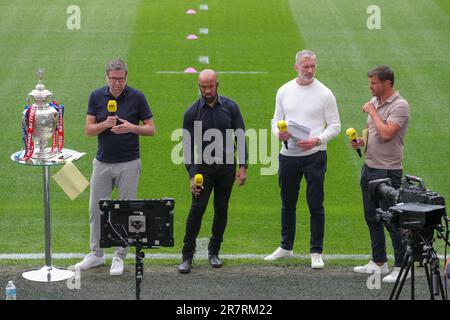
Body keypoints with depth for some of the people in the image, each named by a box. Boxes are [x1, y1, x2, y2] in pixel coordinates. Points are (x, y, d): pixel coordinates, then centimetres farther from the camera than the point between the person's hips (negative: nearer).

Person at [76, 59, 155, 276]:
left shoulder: (137, 97, -7)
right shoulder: (96, 97, 0)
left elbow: (151, 129, -3)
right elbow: (88, 130, -2)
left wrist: (131, 127, -22)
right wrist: (105, 124, -21)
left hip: (128, 164, -3)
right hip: (102, 162, 3)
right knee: (96, 208, 9)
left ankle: (120, 257, 15)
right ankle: (96, 254, 23)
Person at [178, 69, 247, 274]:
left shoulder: (230, 107, -1)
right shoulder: (192, 113, -5)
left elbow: (241, 137, 1)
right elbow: (188, 146, -5)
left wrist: (242, 166, -6)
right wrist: (192, 175, -14)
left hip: (227, 166, 2)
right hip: (204, 167, -2)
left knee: (221, 209, 7)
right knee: (197, 209, -9)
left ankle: (214, 251, 20)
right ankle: (187, 255, -2)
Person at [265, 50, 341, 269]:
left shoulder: (324, 94, -5)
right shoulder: (284, 91, 6)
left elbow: (335, 126, -2)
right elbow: (277, 119, 13)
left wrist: (318, 140, -19)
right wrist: (278, 132, -10)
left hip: (314, 156, -4)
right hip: (288, 155, 4)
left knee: (316, 206, -1)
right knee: (287, 204, 15)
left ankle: (316, 252, 8)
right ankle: (286, 247, 30)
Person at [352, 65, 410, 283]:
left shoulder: (399, 106, -15)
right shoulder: (374, 102, 11)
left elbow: (386, 134, -27)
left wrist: (372, 112, -15)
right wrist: (361, 141, 2)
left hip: (388, 171, -9)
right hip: (370, 167, 9)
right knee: (371, 217, 15)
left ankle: (402, 267, 3)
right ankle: (379, 262, 26)